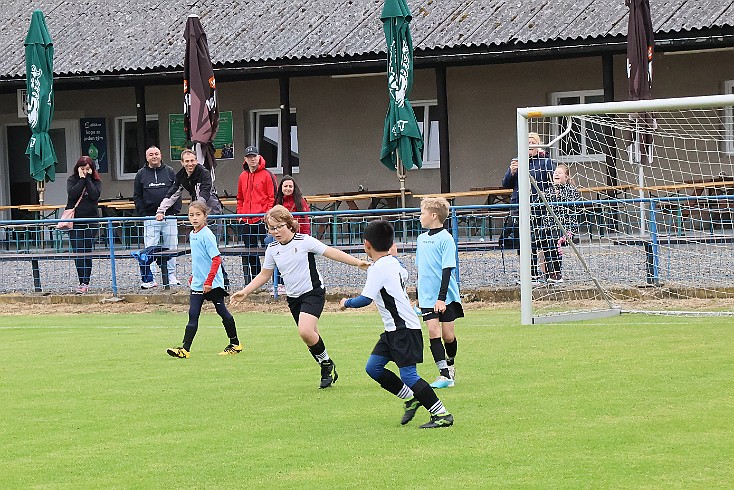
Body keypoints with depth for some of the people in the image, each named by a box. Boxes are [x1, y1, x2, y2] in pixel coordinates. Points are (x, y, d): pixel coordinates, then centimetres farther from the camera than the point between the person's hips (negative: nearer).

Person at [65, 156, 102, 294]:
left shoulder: (96, 181, 6)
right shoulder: (72, 180, 5)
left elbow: (95, 195, -12)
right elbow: (72, 194, -13)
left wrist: (88, 179, -10)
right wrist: (82, 179, -10)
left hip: (91, 220, 0)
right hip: (75, 220, 0)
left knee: (87, 252, 1)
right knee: (78, 252, -7)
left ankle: (86, 282, 6)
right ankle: (83, 282, -8)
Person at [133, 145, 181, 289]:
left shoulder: (170, 172, 8)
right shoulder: (141, 174, 7)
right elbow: (137, 196, 8)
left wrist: (176, 210, -3)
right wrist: (142, 213, -3)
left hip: (169, 217, 1)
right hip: (150, 218, -1)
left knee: (171, 247, 4)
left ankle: (171, 277, 12)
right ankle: (149, 279, -1)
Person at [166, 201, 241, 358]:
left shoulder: (207, 235, -16)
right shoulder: (192, 235, 9)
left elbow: (216, 259, -20)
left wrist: (209, 281, -24)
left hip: (213, 284, -7)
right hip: (197, 284, 7)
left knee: (222, 312, 6)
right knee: (193, 315, 0)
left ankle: (235, 344, 20)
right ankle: (185, 349, -5)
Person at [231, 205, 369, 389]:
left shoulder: (304, 241, -11)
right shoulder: (272, 249, 5)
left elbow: (331, 252, -11)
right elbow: (264, 275, 16)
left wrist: (358, 262, -17)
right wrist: (245, 292, 9)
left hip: (313, 292, -6)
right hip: (293, 297, 6)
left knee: (305, 331, -24)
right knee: (311, 337, 7)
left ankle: (326, 362, -3)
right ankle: (327, 370, 21)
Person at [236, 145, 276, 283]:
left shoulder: (267, 175, -3)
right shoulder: (243, 176, 14)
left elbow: (273, 197, -5)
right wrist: (240, 214, 12)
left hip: (262, 220, -6)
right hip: (246, 222, 6)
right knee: (250, 253, 10)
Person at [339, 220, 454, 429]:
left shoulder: (378, 268, -17)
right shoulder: (394, 262, 9)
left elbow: (365, 299, -20)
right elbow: (404, 276, 31)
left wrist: (346, 303, -3)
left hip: (404, 329, -10)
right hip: (394, 329, 10)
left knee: (408, 374, -13)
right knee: (373, 367, 9)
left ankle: (442, 415, -11)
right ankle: (410, 399, 16)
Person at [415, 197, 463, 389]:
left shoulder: (446, 239, -10)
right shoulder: (422, 238, 10)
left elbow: (447, 270, -14)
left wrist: (441, 298, -19)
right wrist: (419, 296, 23)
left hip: (446, 296, -5)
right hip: (428, 297, 5)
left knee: (448, 335, 3)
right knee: (433, 332, -9)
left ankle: (450, 365, 30)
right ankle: (445, 374, -10)